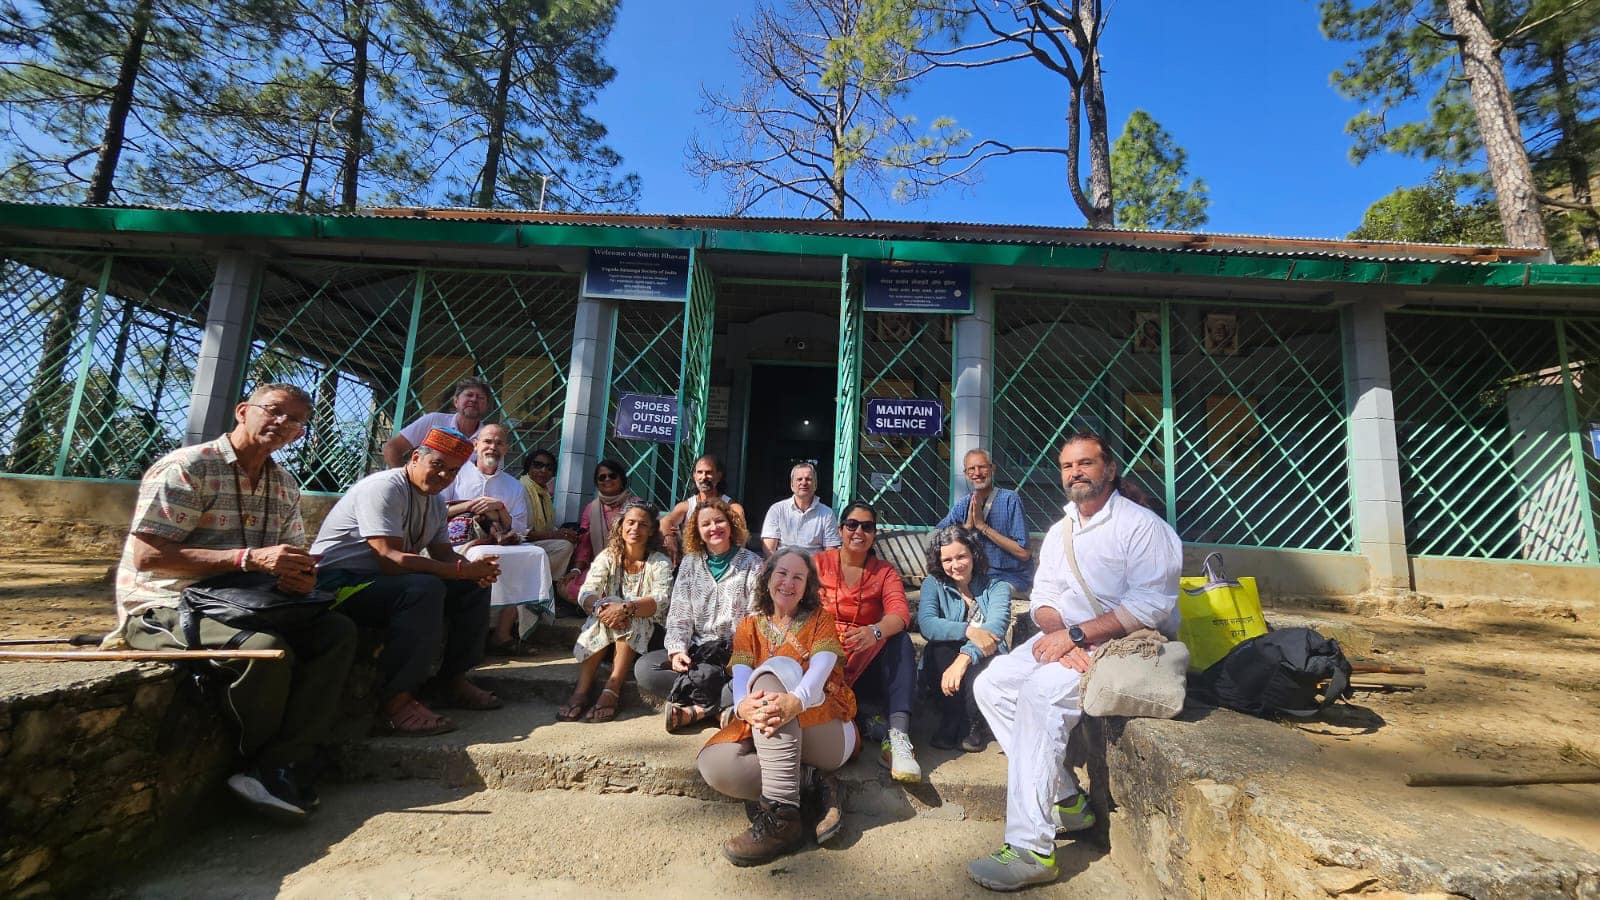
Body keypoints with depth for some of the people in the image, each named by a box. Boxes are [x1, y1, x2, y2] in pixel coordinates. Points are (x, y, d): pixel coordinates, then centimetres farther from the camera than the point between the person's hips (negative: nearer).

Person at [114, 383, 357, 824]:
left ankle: (279, 769, -20)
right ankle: (255, 765, -9)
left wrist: (299, 576, -11)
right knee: (268, 649, -33)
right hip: (164, 608, -7)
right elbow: (146, 555, -18)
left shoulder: (285, 486, 11)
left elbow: (292, 557, 15)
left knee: (337, 630, -17)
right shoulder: (185, 468, -10)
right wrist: (249, 558, -26)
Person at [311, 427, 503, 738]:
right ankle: (397, 703, -30)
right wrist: (462, 570, -30)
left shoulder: (434, 501, 11)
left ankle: (453, 681, 5)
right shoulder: (384, 488, -19)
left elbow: (444, 554, 9)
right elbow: (389, 558, -29)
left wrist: (476, 570, -15)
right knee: (426, 589, -35)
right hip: (338, 582, -9)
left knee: (474, 588, -2)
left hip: (384, 581, 9)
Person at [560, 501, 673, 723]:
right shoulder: (607, 557, 3)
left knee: (631, 619, -31)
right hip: (604, 639, 2)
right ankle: (582, 688, -31)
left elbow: (661, 600, -22)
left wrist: (626, 608, -38)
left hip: (644, 636, -2)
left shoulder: (661, 562, -3)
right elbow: (585, 594, -12)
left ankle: (612, 689, -33)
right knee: (605, 611, -29)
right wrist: (601, 606, -35)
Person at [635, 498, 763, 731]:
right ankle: (726, 705, -22)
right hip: (696, 651, 4)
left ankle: (694, 709, -20)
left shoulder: (752, 564, 0)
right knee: (644, 668, -20)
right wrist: (677, 651, -15)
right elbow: (679, 615, 4)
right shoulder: (690, 564, 9)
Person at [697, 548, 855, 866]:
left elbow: (820, 669, -14)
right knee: (714, 764, -28)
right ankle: (815, 785, -18)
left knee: (774, 669, -31)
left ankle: (781, 814, -37)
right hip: (763, 733, 3)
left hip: (827, 730, -3)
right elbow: (740, 679, -5)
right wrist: (743, 706, -32)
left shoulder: (819, 619, 8)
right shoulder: (750, 626, 15)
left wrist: (795, 701, -39)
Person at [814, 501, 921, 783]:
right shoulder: (819, 563, 5)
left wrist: (875, 631, -36)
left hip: (867, 662, 2)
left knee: (900, 639, -26)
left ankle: (899, 737, -37)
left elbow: (900, 612, -13)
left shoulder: (884, 572, 8)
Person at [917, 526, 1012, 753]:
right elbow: (926, 624, -18)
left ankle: (974, 722, -5)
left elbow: (996, 625, -23)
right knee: (941, 646, -30)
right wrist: (969, 631, -36)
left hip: (984, 668, 0)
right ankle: (950, 721, -10)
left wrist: (964, 658, -41)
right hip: (939, 672, 1)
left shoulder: (997, 588, -2)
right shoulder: (933, 585, 1)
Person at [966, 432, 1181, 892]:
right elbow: (1043, 598, 9)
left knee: (1040, 691, -31)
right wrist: (1057, 634, -14)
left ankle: (1032, 849, -25)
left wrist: (1075, 635, -23)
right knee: (990, 684, -6)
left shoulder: (1142, 525, -10)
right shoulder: (1060, 530, 13)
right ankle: (1065, 799, 1)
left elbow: (1151, 605, -21)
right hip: (1065, 637, 8)